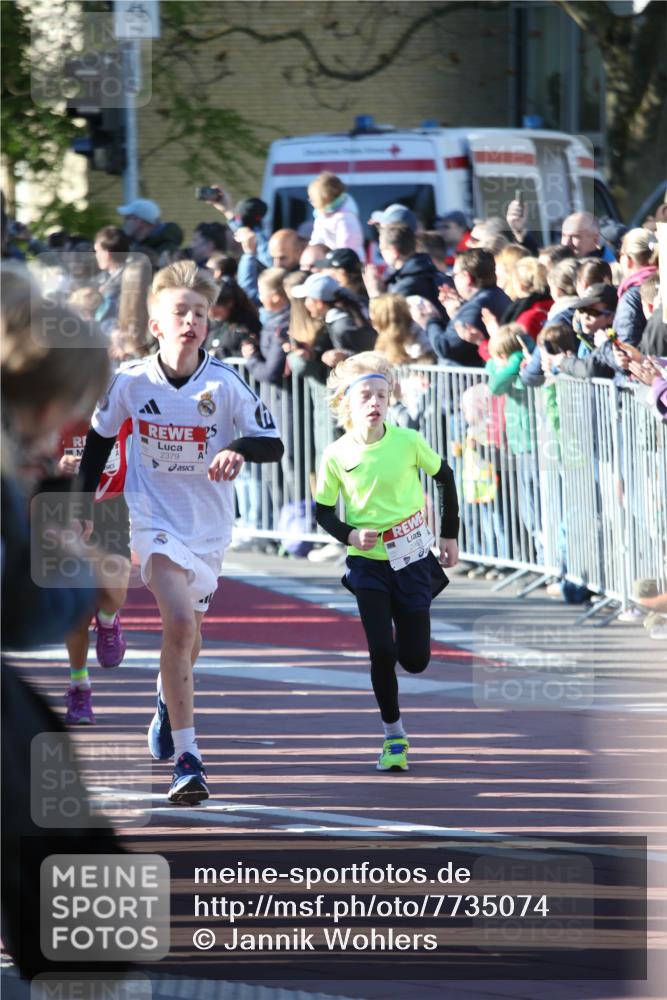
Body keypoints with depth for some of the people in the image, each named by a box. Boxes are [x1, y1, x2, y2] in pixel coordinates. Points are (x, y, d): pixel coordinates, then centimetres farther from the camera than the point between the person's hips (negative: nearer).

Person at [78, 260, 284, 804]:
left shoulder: (224, 384, -13)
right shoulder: (132, 381, -10)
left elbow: (273, 443, -9)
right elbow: (101, 434, 8)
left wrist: (239, 448, -30)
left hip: (209, 524, 2)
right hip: (155, 518, -2)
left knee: (188, 631, 18)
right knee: (179, 622, -21)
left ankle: (169, 701, 54)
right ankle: (186, 758, -21)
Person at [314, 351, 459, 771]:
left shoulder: (407, 442, -10)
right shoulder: (337, 456, -10)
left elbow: (445, 477, 6)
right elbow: (323, 510, 3)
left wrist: (450, 535, 9)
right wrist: (349, 534, -16)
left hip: (412, 559, 1)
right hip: (368, 563, -1)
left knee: (416, 659, 2)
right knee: (382, 651, -11)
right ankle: (394, 734, 6)